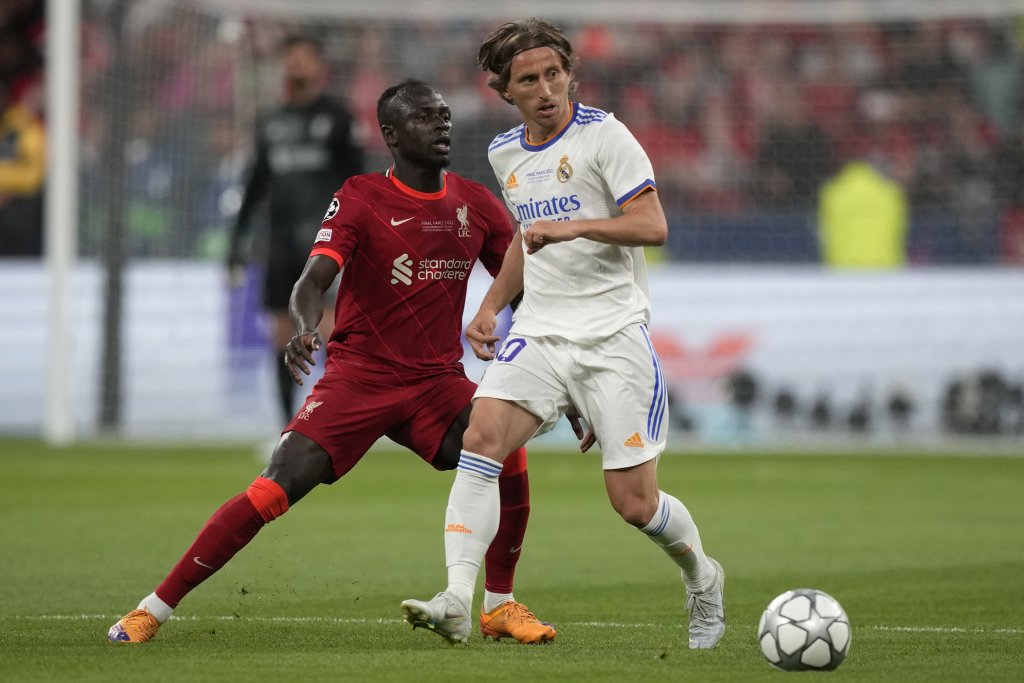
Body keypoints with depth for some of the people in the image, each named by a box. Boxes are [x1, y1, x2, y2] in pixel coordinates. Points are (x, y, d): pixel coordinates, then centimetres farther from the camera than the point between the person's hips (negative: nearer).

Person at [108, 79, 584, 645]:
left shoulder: (476, 205, 5)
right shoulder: (360, 199, -7)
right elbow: (314, 279, -20)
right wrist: (304, 328, -43)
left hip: (438, 380, 3)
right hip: (358, 375, -3)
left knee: (509, 458, -22)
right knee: (276, 489, -16)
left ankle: (499, 606, -1)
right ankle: (155, 608, -6)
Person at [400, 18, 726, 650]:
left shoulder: (603, 135, -7)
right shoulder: (506, 153, 13)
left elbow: (653, 225, -15)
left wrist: (573, 227, -27)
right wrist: (491, 307, 21)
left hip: (613, 336, -5)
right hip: (539, 334, 5)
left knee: (635, 503, -4)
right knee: (481, 438, -22)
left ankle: (702, 578, 28)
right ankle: (457, 601, -29)